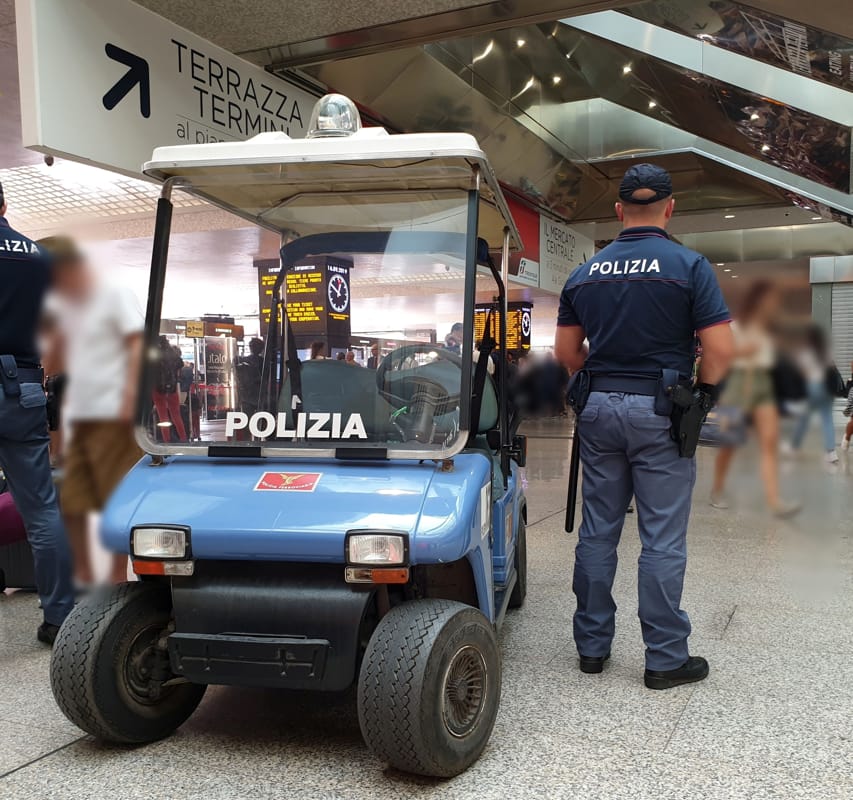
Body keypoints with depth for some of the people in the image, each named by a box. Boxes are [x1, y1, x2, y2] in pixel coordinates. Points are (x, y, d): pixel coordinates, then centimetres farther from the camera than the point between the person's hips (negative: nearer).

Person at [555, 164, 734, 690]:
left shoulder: (585, 273, 7)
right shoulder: (690, 265, -7)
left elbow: (566, 350, 9)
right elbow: (720, 348, -12)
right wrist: (704, 393, 5)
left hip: (597, 409, 5)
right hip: (659, 411, -4)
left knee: (597, 532, 12)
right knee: (663, 539, 3)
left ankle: (593, 645, 21)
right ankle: (666, 659, 12)